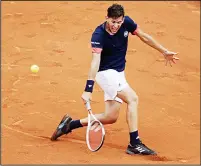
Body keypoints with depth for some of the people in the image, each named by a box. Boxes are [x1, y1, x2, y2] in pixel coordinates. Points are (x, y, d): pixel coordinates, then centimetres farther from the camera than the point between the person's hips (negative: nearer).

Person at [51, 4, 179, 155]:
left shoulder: (127, 22, -9)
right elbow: (95, 61, -34)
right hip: (105, 73, -7)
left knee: (111, 117, 7)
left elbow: (144, 37, 8)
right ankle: (135, 144, -22)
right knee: (133, 98, -24)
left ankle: (70, 124, 18)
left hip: (118, 74, 7)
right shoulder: (98, 35, -25)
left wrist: (164, 51, 15)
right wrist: (88, 90, -41)